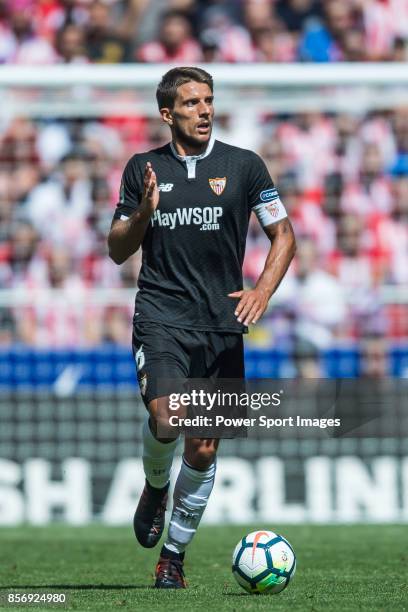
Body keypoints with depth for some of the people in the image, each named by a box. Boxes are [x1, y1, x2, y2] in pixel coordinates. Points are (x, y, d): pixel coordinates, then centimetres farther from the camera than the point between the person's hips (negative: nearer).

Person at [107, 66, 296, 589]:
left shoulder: (243, 166, 6)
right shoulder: (143, 169, 8)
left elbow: (283, 235, 11)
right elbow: (117, 250, 12)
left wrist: (262, 291, -4)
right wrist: (143, 213, -8)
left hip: (222, 323, 1)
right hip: (161, 315, -1)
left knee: (203, 448, 2)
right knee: (166, 417, -25)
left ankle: (174, 555, 18)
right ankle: (154, 488, 8)